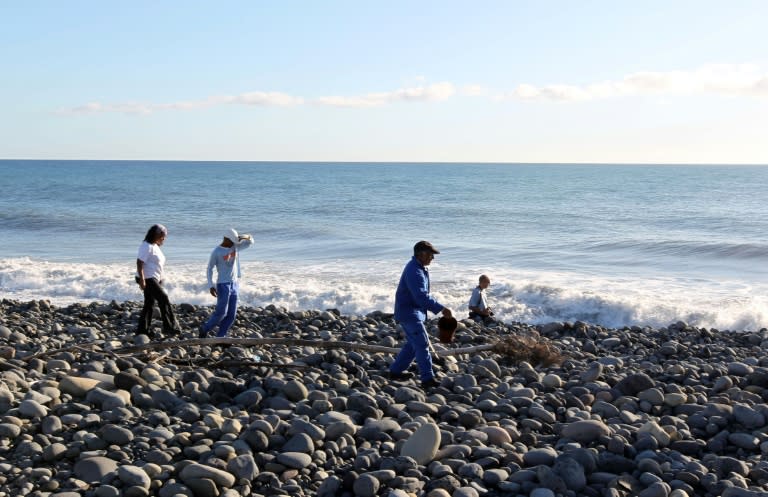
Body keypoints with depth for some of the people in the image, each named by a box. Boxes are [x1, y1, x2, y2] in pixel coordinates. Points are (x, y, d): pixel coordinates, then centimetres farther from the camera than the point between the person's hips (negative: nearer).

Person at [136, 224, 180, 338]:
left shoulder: (155, 246, 16)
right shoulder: (147, 246, -15)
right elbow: (139, 263, -21)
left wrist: (160, 280, 22)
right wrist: (142, 280, -27)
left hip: (154, 279, 10)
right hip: (147, 279, -10)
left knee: (149, 305, 10)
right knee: (164, 298, -13)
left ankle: (143, 330, 14)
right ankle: (169, 326, -10)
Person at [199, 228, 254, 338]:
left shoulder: (235, 246, 7)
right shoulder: (216, 252, -9)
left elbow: (250, 241, 11)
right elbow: (209, 268, -3)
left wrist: (244, 237, -13)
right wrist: (210, 286, -10)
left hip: (234, 284, 6)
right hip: (222, 285, -6)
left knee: (231, 314, 1)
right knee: (221, 312, -11)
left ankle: (220, 336, 8)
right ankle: (205, 329, 8)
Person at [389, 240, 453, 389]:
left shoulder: (419, 268, 11)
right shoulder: (414, 272, -24)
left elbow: (423, 295, 20)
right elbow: (422, 297, -31)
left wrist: (439, 308, 17)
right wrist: (441, 309, -30)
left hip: (413, 311, 11)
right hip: (409, 313, -11)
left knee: (413, 343, 19)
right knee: (422, 344, -12)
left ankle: (396, 371, 27)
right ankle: (427, 379, -13)